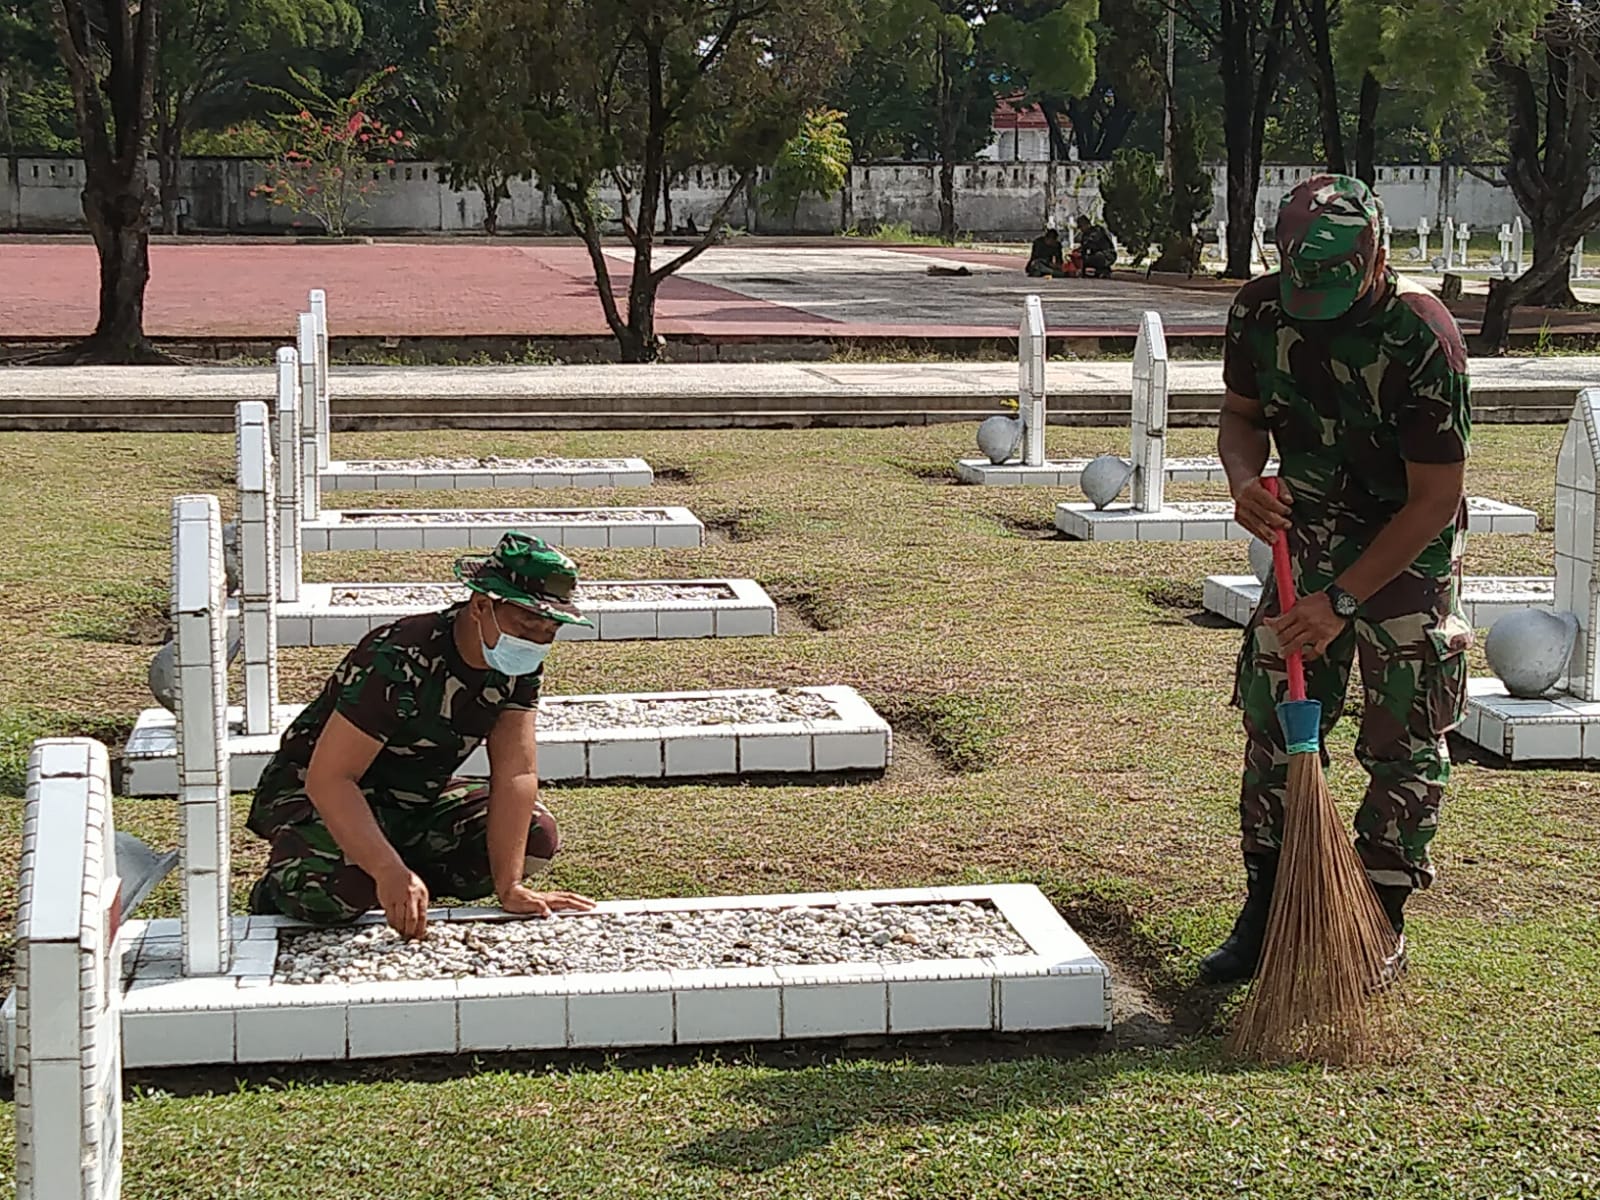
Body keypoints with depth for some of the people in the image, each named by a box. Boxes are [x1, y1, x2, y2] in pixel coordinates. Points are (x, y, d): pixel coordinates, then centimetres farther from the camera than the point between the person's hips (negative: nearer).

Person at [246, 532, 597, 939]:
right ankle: (278, 891, -1)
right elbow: (330, 777, -35)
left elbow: (516, 773, -15)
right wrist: (391, 873, -45)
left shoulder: (522, 667, -12)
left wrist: (509, 888, -23)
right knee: (335, 890, -36)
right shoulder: (400, 661, -33)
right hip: (316, 792, -7)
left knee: (536, 837, -8)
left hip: (417, 800, 7)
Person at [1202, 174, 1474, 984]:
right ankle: (1267, 911, 13)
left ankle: (1382, 925, 10)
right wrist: (1245, 481, -19)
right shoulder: (1260, 310, -13)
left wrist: (1343, 599, -25)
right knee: (1273, 717, 3)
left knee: (1404, 737, -1)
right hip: (1309, 531, 5)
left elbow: (1434, 500, -23)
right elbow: (1242, 417, 5)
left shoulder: (1420, 339, -28)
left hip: (1410, 546, -5)